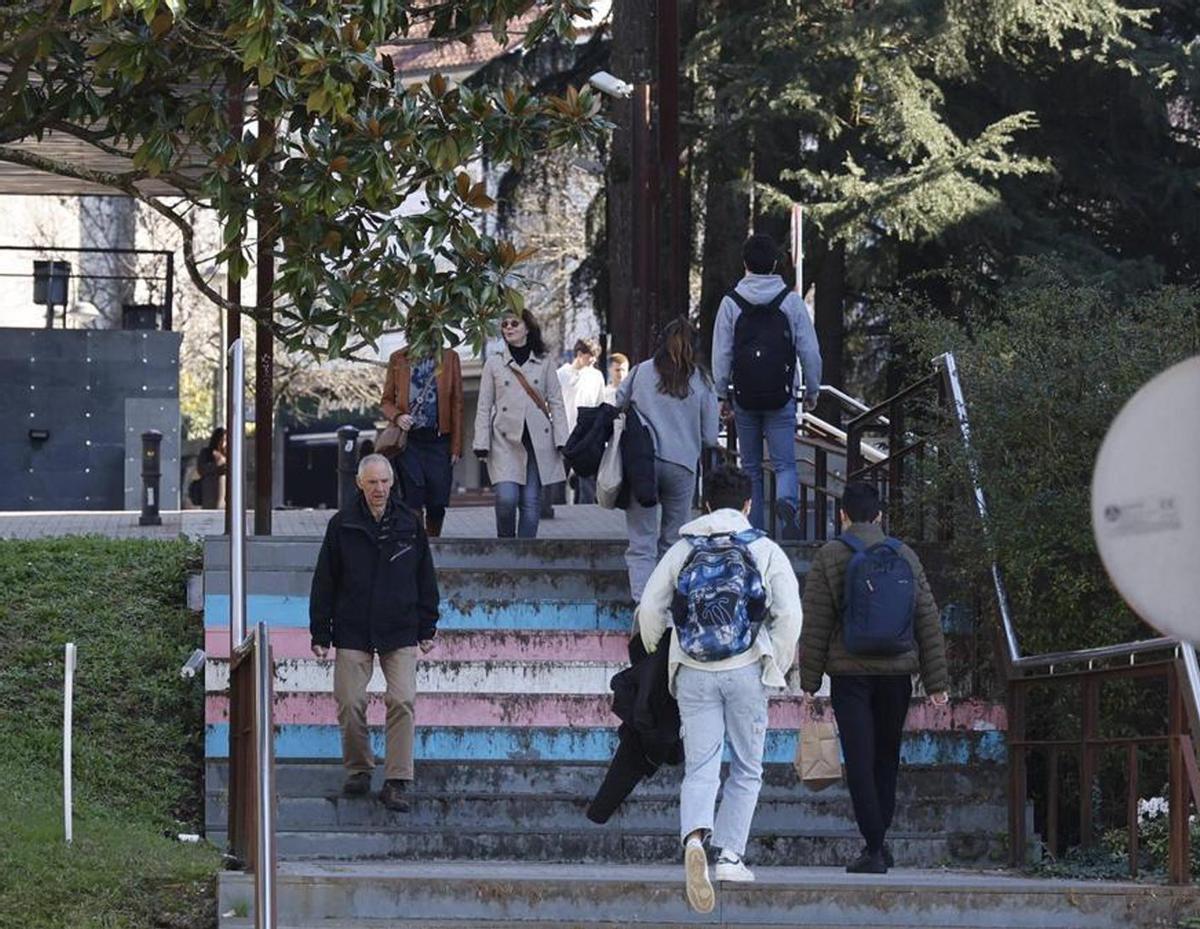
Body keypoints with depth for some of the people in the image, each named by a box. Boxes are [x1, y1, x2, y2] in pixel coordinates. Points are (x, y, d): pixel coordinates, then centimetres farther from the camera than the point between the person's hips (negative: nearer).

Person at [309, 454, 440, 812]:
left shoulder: (409, 524, 4)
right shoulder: (342, 525, 0)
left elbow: (426, 579, 12)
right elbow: (324, 582, 4)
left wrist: (427, 628, 10)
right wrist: (320, 634, 1)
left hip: (400, 633, 0)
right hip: (352, 633, 0)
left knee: (402, 701, -11)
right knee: (350, 705, -1)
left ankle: (396, 782, -8)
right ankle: (358, 770, 20)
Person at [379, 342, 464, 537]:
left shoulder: (449, 358, 8)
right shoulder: (398, 359, 9)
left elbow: (456, 403, 6)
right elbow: (386, 400, 12)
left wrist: (456, 446, 0)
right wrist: (397, 416, -12)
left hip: (438, 439, 0)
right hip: (408, 439, 0)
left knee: (437, 503, -1)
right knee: (413, 501, -7)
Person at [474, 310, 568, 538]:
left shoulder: (544, 363, 10)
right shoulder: (494, 363, 9)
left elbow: (556, 403, 9)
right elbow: (484, 408, 8)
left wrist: (561, 440, -1)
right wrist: (481, 444, 0)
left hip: (538, 440, 1)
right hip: (506, 441, -1)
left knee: (531, 500, -3)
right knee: (507, 498, -15)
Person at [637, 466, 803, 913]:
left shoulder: (683, 550, 6)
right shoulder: (765, 550, 2)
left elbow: (649, 609, 4)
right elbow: (790, 614, -6)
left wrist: (655, 651, 23)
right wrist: (778, 666, 7)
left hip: (694, 674, 1)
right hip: (745, 672, -1)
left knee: (699, 766, -1)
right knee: (747, 768, 13)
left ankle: (695, 839, -27)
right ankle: (730, 855, 7)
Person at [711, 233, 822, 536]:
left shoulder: (731, 303, -1)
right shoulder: (791, 302, -2)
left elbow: (721, 354, 1)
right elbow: (810, 352, 0)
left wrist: (723, 395, 10)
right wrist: (812, 390, 12)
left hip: (744, 398, 1)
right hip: (782, 398, -1)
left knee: (751, 467, 10)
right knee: (785, 464, 1)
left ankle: (753, 531, 8)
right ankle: (786, 501, -31)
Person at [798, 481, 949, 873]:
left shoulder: (830, 557, -1)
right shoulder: (905, 556, 9)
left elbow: (815, 624, -4)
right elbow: (929, 621, 8)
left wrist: (809, 679, 1)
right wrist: (936, 681, 10)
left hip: (850, 675, -3)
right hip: (897, 674, 3)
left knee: (859, 761, -3)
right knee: (887, 759, 15)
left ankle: (874, 848, -9)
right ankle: (879, 842, 18)